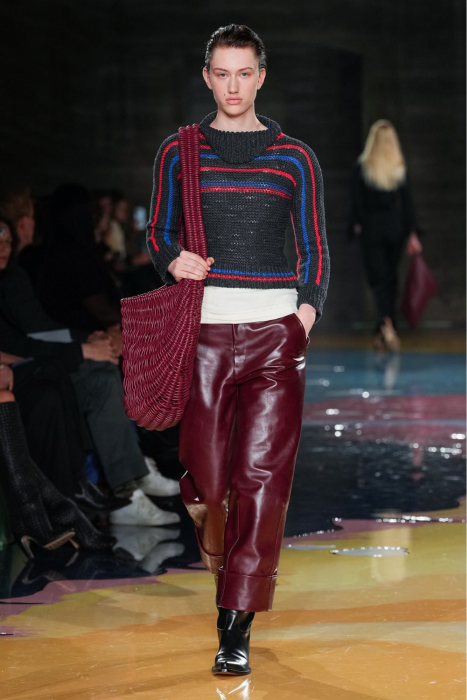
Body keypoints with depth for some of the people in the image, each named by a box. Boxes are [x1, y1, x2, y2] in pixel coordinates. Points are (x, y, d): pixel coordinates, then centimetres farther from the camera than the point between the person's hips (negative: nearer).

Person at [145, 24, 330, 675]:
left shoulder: (295, 158, 8)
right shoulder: (179, 152, 9)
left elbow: (314, 249, 10)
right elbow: (157, 232, 14)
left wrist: (305, 316, -5)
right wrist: (173, 259, -8)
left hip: (276, 330, 0)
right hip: (205, 328, 1)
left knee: (261, 478, -6)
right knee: (206, 473, -2)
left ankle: (236, 627, -1)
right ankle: (216, 544, 35)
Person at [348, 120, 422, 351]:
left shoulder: (361, 168, -6)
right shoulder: (400, 169, 0)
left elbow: (356, 201, -6)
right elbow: (407, 202, 1)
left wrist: (356, 226, 4)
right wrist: (412, 234, 5)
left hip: (371, 228, -2)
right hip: (395, 227, 2)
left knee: (378, 278, -3)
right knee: (390, 278, 12)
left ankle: (386, 323, -27)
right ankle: (383, 333, 16)